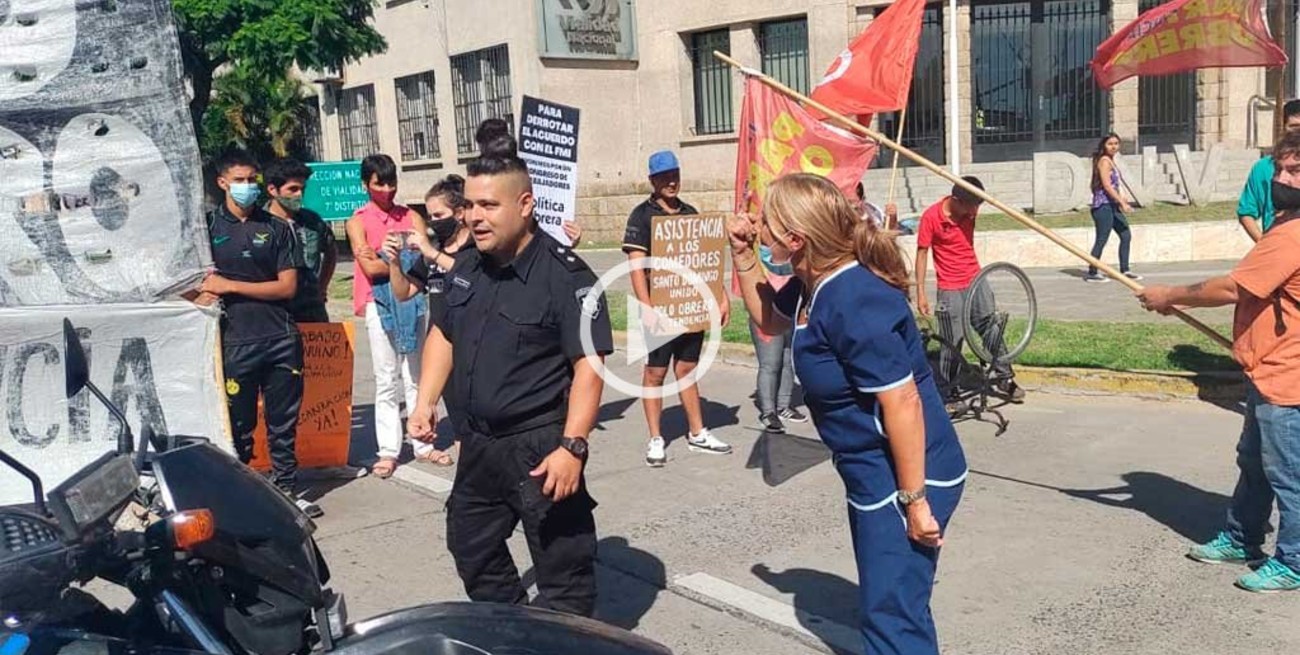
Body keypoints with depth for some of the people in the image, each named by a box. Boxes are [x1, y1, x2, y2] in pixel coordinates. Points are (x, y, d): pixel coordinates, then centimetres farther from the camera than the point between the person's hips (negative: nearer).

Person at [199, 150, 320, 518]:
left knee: (284, 422, 10)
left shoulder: (276, 228, 8)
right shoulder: (209, 226, 5)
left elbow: (288, 286, 0)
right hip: (236, 341, -2)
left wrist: (231, 286, -7)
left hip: (281, 338, 2)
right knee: (239, 426, 5)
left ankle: (287, 489, 21)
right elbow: (199, 287, 8)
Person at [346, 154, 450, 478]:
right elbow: (370, 268, -11)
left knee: (416, 377, 8)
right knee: (387, 381, 1)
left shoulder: (409, 216, 10)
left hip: (411, 302, 3)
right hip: (380, 305, -3)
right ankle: (388, 450, 6)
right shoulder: (358, 221, 1)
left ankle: (423, 444, 15)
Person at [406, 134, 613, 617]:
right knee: (469, 544, 23)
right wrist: (426, 401, 8)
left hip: (539, 447, -8)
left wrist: (572, 447, -26)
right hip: (479, 441, 9)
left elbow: (589, 364, -20)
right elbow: (443, 333, 18)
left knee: (562, 568, 0)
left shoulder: (565, 275, -18)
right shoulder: (466, 265, 6)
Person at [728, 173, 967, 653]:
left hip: (906, 477, -10)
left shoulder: (853, 301, -27)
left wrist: (914, 500, -23)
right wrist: (743, 257, 9)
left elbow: (902, 402, -27)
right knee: (894, 604, 22)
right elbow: (769, 318, 24)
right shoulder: (814, 284, 3)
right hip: (874, 475, 10)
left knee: (891, 615, -3)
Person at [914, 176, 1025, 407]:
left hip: (976, 282, 5)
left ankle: (1005, 379, 24)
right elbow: (922, 253, -12)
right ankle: (949, 394, 11)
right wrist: (920, 292, -14)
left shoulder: (970, 211, -1)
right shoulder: (931, 216, -16)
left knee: (993, 332, 9)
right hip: (950, 290, -5)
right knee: (952, 344, -1)